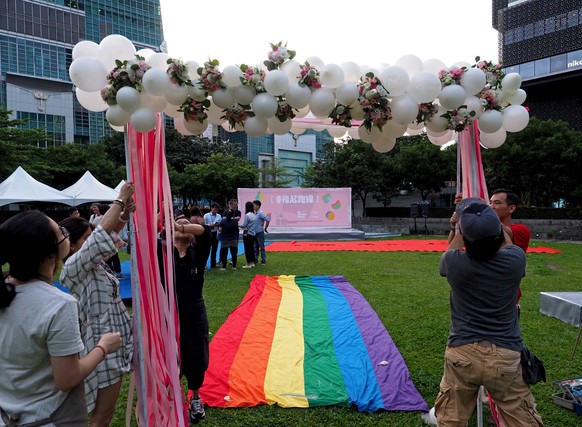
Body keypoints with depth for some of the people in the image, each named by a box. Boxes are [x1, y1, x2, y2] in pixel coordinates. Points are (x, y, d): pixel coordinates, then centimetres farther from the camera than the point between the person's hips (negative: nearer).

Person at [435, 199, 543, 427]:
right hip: (506, 356, 1)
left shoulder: (454, 262, -12)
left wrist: (462, 225, 27)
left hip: (461, 354, 0)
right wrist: (492, 221, 31)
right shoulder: (515, 259, -10)